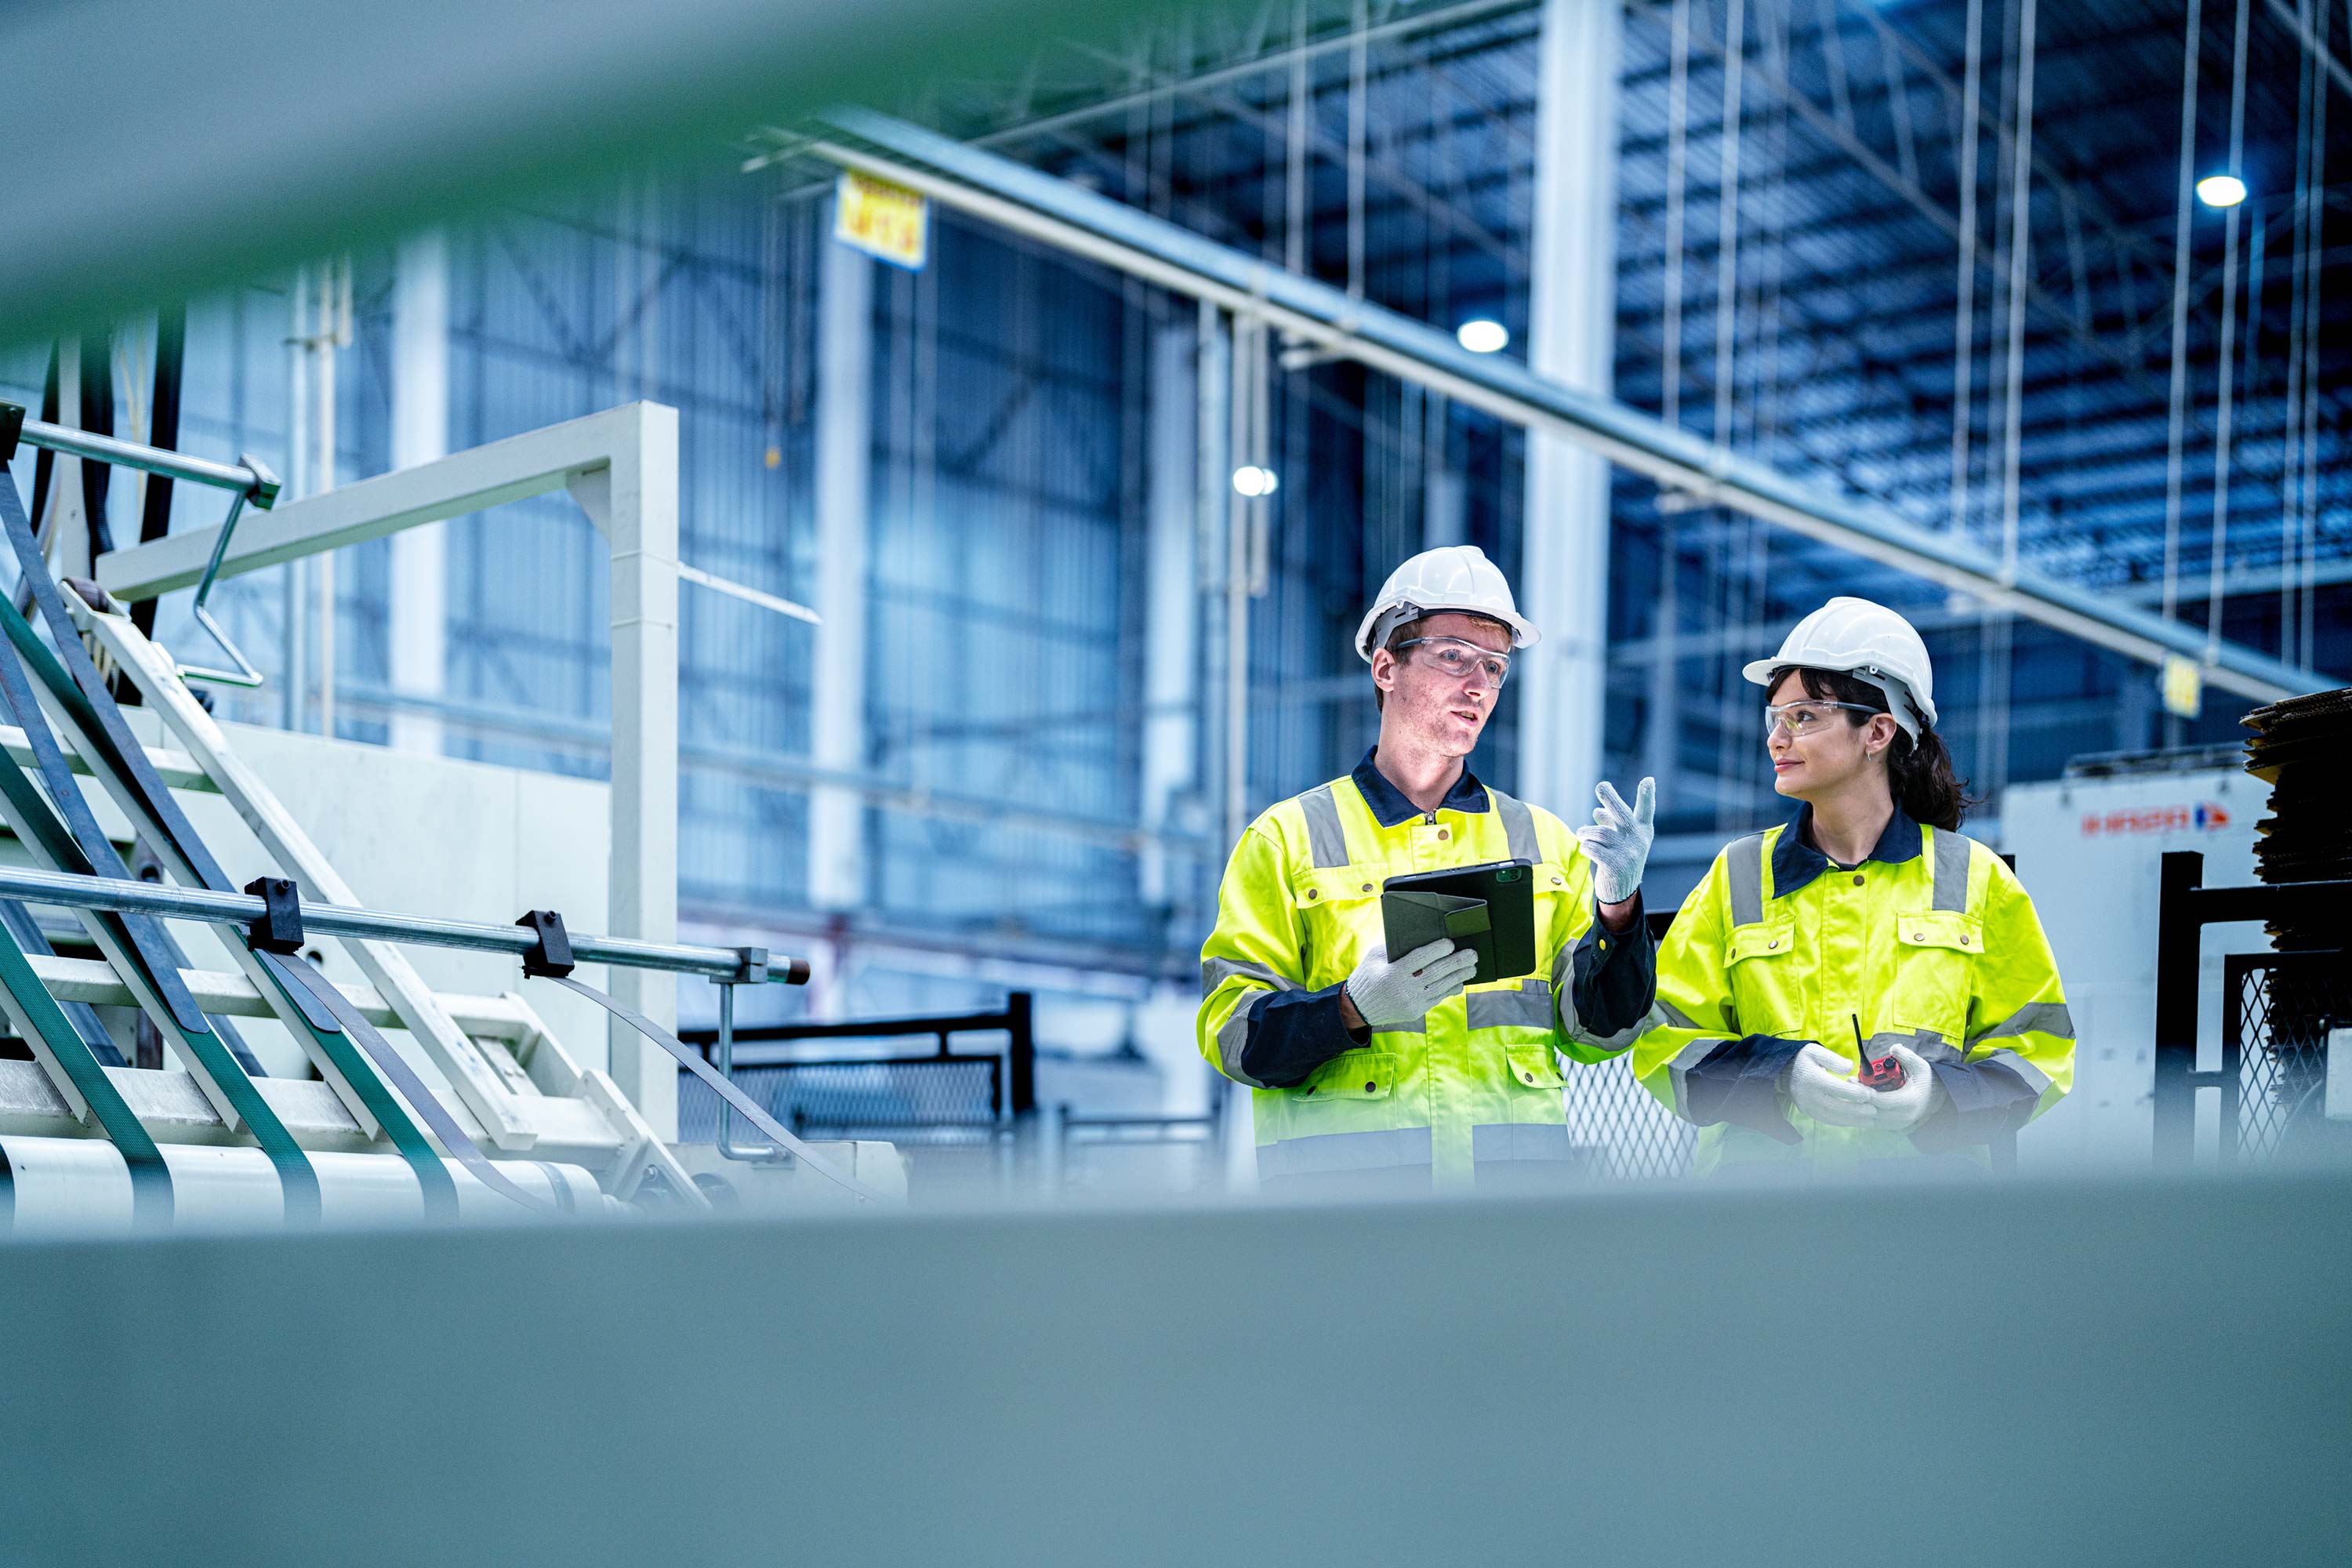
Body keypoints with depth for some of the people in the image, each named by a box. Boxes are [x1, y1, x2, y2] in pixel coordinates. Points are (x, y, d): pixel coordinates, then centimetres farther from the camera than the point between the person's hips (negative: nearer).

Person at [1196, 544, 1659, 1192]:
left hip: (1518, 1168, 2)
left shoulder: (1546, 841, 20)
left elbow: (1598, 1030, 14)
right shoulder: (1287, 839, 10)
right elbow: (1231, 1032, 2)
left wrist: (1618, 910, -3)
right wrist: (1355, 1007, -15)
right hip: (1346, 1170, -2)